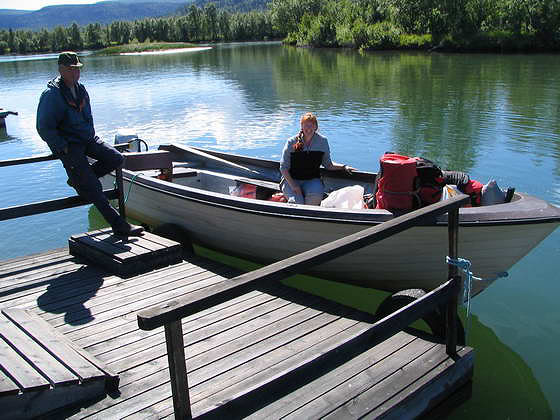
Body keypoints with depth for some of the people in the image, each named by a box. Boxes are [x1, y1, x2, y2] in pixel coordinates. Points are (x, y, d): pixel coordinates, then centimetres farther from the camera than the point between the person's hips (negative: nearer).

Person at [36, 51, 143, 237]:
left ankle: (79, 179, 7)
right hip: (67, 144, -8)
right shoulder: (52, 94, -15)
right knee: (93, 187, -15)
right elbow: (44, 128, -15)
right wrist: (63, 149, -17)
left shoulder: (80, 88, 9)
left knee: (116, 159, -10)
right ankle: (119, 226, -16)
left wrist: (92, 137, 14)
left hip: (87, 138, 8)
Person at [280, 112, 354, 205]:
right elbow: (283, 168, -2)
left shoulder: (322, 141, 3)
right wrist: (293, 185, -15)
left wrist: (344, 167, -2)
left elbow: (328, 164, 13)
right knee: (297, 202, -29)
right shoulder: (292, 142, -4)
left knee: (316, 196, -31)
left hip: (312, 180, 2)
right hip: (291, 180, -2)